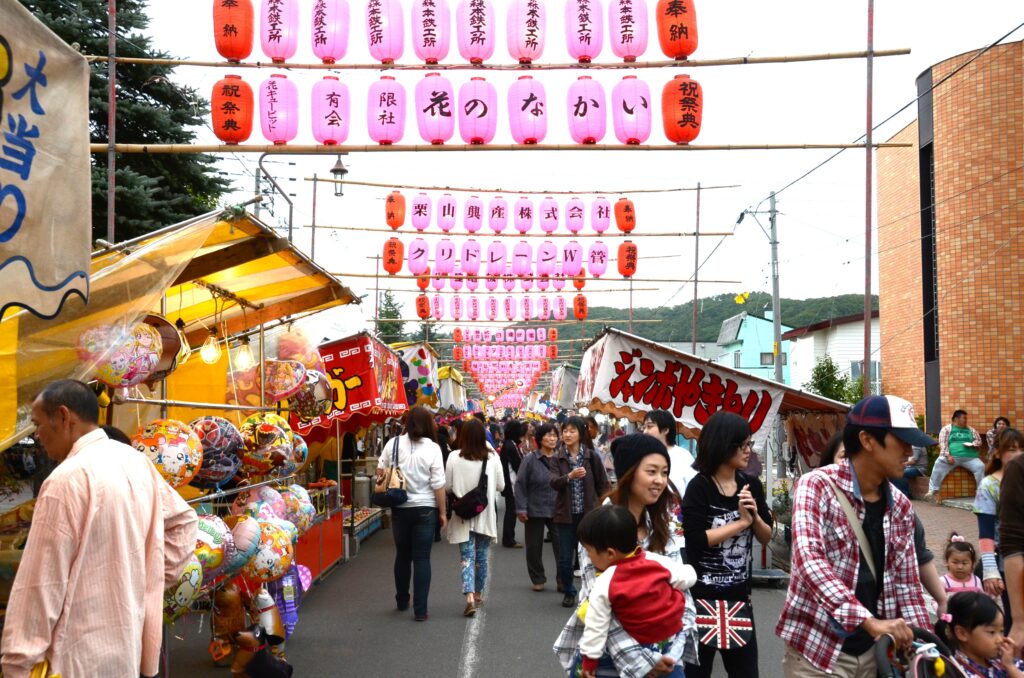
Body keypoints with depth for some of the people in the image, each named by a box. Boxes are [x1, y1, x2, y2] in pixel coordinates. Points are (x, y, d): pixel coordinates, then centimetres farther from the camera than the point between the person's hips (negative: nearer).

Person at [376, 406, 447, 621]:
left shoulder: (393, 443, -4)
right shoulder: (432, 448, -11)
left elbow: (380, 472, 3)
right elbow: (438, 484, -10)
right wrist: (442, 512, -2)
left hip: (399, 508, 3)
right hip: (425, 509, -3)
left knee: (402, 555, 18)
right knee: (422, 559, 3)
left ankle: (402, 601, 33)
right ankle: (420, 610, 2)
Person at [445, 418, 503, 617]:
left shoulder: (454, 458, -10)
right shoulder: (492, 458, -8)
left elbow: (447, 486, -3)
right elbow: (501, 485, 0)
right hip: (485, 515, 1)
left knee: (467, 557, 1)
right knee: (481, 556, 16)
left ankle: (470, 596, -16)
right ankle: (478, 594, 29)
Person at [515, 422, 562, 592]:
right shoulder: (530, 460, -5)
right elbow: (520, 485, -5)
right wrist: (521, 508, -9)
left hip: (557, 511, 1)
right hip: (535, 511, -1)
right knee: (534, 547, 9)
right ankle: (538, 579, 25)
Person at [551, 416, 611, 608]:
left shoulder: (591, 456, 0)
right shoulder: (558, 458, 1)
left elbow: (603, 484, 5)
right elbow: (553, 482, -14)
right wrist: (569, 476, -33)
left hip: (588, 513, -1)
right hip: (566, 515, 1)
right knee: (565, 558, 4)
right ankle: (568, 592, 24)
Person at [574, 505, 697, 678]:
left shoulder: (604, 586, -21)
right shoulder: (658, 561, -13)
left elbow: (596, 628, -15)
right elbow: (689, 578, -1)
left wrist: (589, 663, -5)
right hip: (673, 640, 4)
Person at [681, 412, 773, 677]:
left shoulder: (751, 485, 3)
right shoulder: (699, 487, -12)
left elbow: (766, 537, 8)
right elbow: (695, 540, -22)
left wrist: (755, 516, -12)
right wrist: (741, 522, -16)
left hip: (739, 595, 5)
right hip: (702, 596, -5)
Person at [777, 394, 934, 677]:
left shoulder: (901, 507, 5)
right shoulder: (818, 486, -14)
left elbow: (906, 582, 10)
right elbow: (808, 558, -27)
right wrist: (868, 621, -35)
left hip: (869, 652, 6)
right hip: (817, 650, -6)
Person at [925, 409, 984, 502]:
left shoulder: (971, 430, 23)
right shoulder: (947, 429, 11)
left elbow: (979, 441, 20)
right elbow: (943, 443, 0)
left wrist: (972, 444, -4)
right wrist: (947, 455, -16)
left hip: (969, 457, 3)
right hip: (952, 456, -3)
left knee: (980, 466, -26)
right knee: (939, 464, -30)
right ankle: (932, 491, -31)